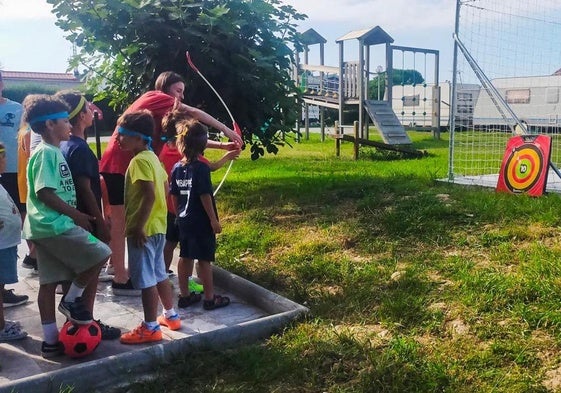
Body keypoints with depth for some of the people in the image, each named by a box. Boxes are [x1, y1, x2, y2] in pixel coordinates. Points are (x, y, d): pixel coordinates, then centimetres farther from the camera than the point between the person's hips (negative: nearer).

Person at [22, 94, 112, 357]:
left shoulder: (52, 151, 17)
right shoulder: (47, 152, -13)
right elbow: (45, 193, -19)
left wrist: (76, 215, 18)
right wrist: (76, 214, -14)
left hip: (48, 226, 10)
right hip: (54, 225, -10)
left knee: (49, 282, 11)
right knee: (100, 255, -6)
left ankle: (50, 340, 17)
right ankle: (71, 300, 7)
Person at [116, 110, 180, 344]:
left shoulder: (139, 161, -17)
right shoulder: (152, 157, 11)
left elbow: (149, 195, -25)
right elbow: (164, 189, 17)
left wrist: (139, 227, -23)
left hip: (144, 230, -10)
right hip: (157, 226, 10)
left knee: (146, 279, 0)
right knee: (158, 274, 19)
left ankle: (150, 327, 9)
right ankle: (170, 316, 30)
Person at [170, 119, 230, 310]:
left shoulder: (177, 168, 2)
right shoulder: (201, 168, -18)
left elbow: (174, 196, 8)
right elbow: (205, 196, -19)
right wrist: (214, 220, -13)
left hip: (184, 220, 7)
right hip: (201, 222, -6)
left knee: (185, 257, 13)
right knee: (204, 260, 3)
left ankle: (184, 295, 23)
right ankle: (210, 298, 13)